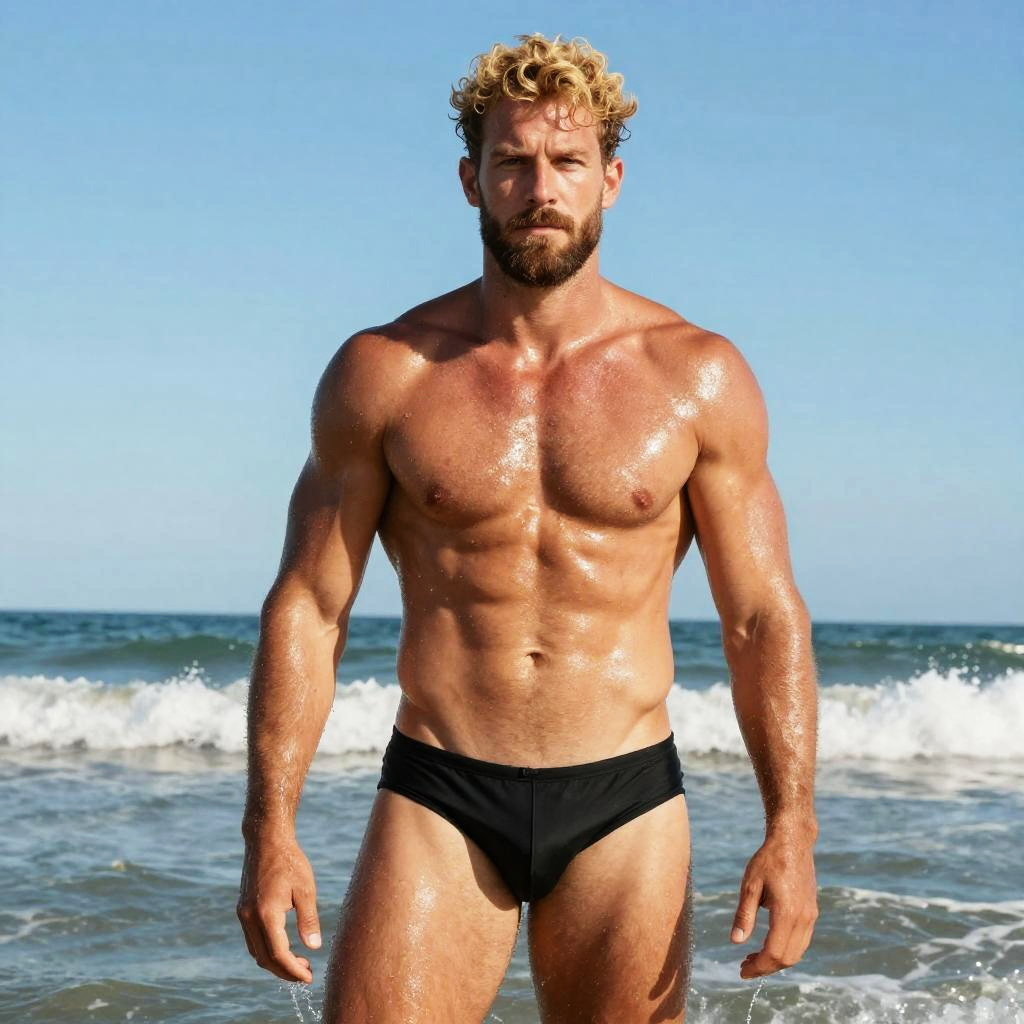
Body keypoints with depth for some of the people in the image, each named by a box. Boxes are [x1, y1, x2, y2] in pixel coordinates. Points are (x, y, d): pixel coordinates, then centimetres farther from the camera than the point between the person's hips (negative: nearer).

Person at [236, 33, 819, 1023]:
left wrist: (791, 827, -7)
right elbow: (306, 609, 3)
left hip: (625, 803, 1)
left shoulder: (698, 375, 1)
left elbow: (764, 618, 3)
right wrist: (269, 829, -5)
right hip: (438, 801, 0)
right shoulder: (381, 372, 1)